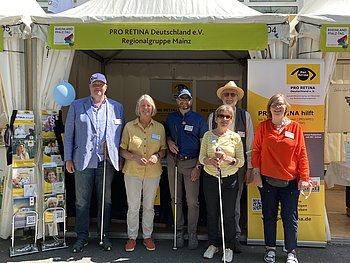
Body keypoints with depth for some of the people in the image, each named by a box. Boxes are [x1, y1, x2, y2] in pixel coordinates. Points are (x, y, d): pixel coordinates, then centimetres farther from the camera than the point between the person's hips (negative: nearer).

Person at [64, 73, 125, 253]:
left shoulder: (117, 107, 7)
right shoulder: (76, 106, 5)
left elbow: (121, 135, 9)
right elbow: (68, 133, 6)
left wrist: (120, 159, 4)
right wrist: (68, 158, 1)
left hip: (107, 162, 1)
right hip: (83, 161, 0)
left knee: (105, 201, 10)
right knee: (82, 201, 7)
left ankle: (104, 235, 25)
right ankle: (82, 236, 22)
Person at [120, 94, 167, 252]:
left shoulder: (159, 127, 3)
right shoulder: (129, 126, -1)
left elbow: (163, 150, 10)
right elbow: (122, 150, -1)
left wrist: (157, 155, -12)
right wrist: (135, 158, -18)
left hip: (153, 172, 2)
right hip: (132, 172, -1)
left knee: (149, 206, 13)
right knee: (133, 207, 5)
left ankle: (147, 236, 29)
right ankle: (132, 237, 24)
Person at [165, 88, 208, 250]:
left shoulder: (199, 119, 0)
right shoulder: (170, 118, 10)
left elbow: (203, 145, -1)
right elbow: (166, 134, 23)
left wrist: (198, 166, -8)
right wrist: (169, 141, -2)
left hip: (191, 162, -3)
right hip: (173, 161, 3)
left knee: (192, 201, -2)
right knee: (175, 199, 8)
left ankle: (192, 234, 12)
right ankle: (179, 231, 21)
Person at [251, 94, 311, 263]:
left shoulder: (295, 127, 0)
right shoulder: (262, 127, 1)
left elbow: (302, 154, 0)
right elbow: (256, 150, 3)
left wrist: (304, 177, -2)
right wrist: (256, 173, -3)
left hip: (290, 181, 0)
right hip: (267, 180, 1)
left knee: (290, 218, 7)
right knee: (269, 216, 12)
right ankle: (270, 249, 28)